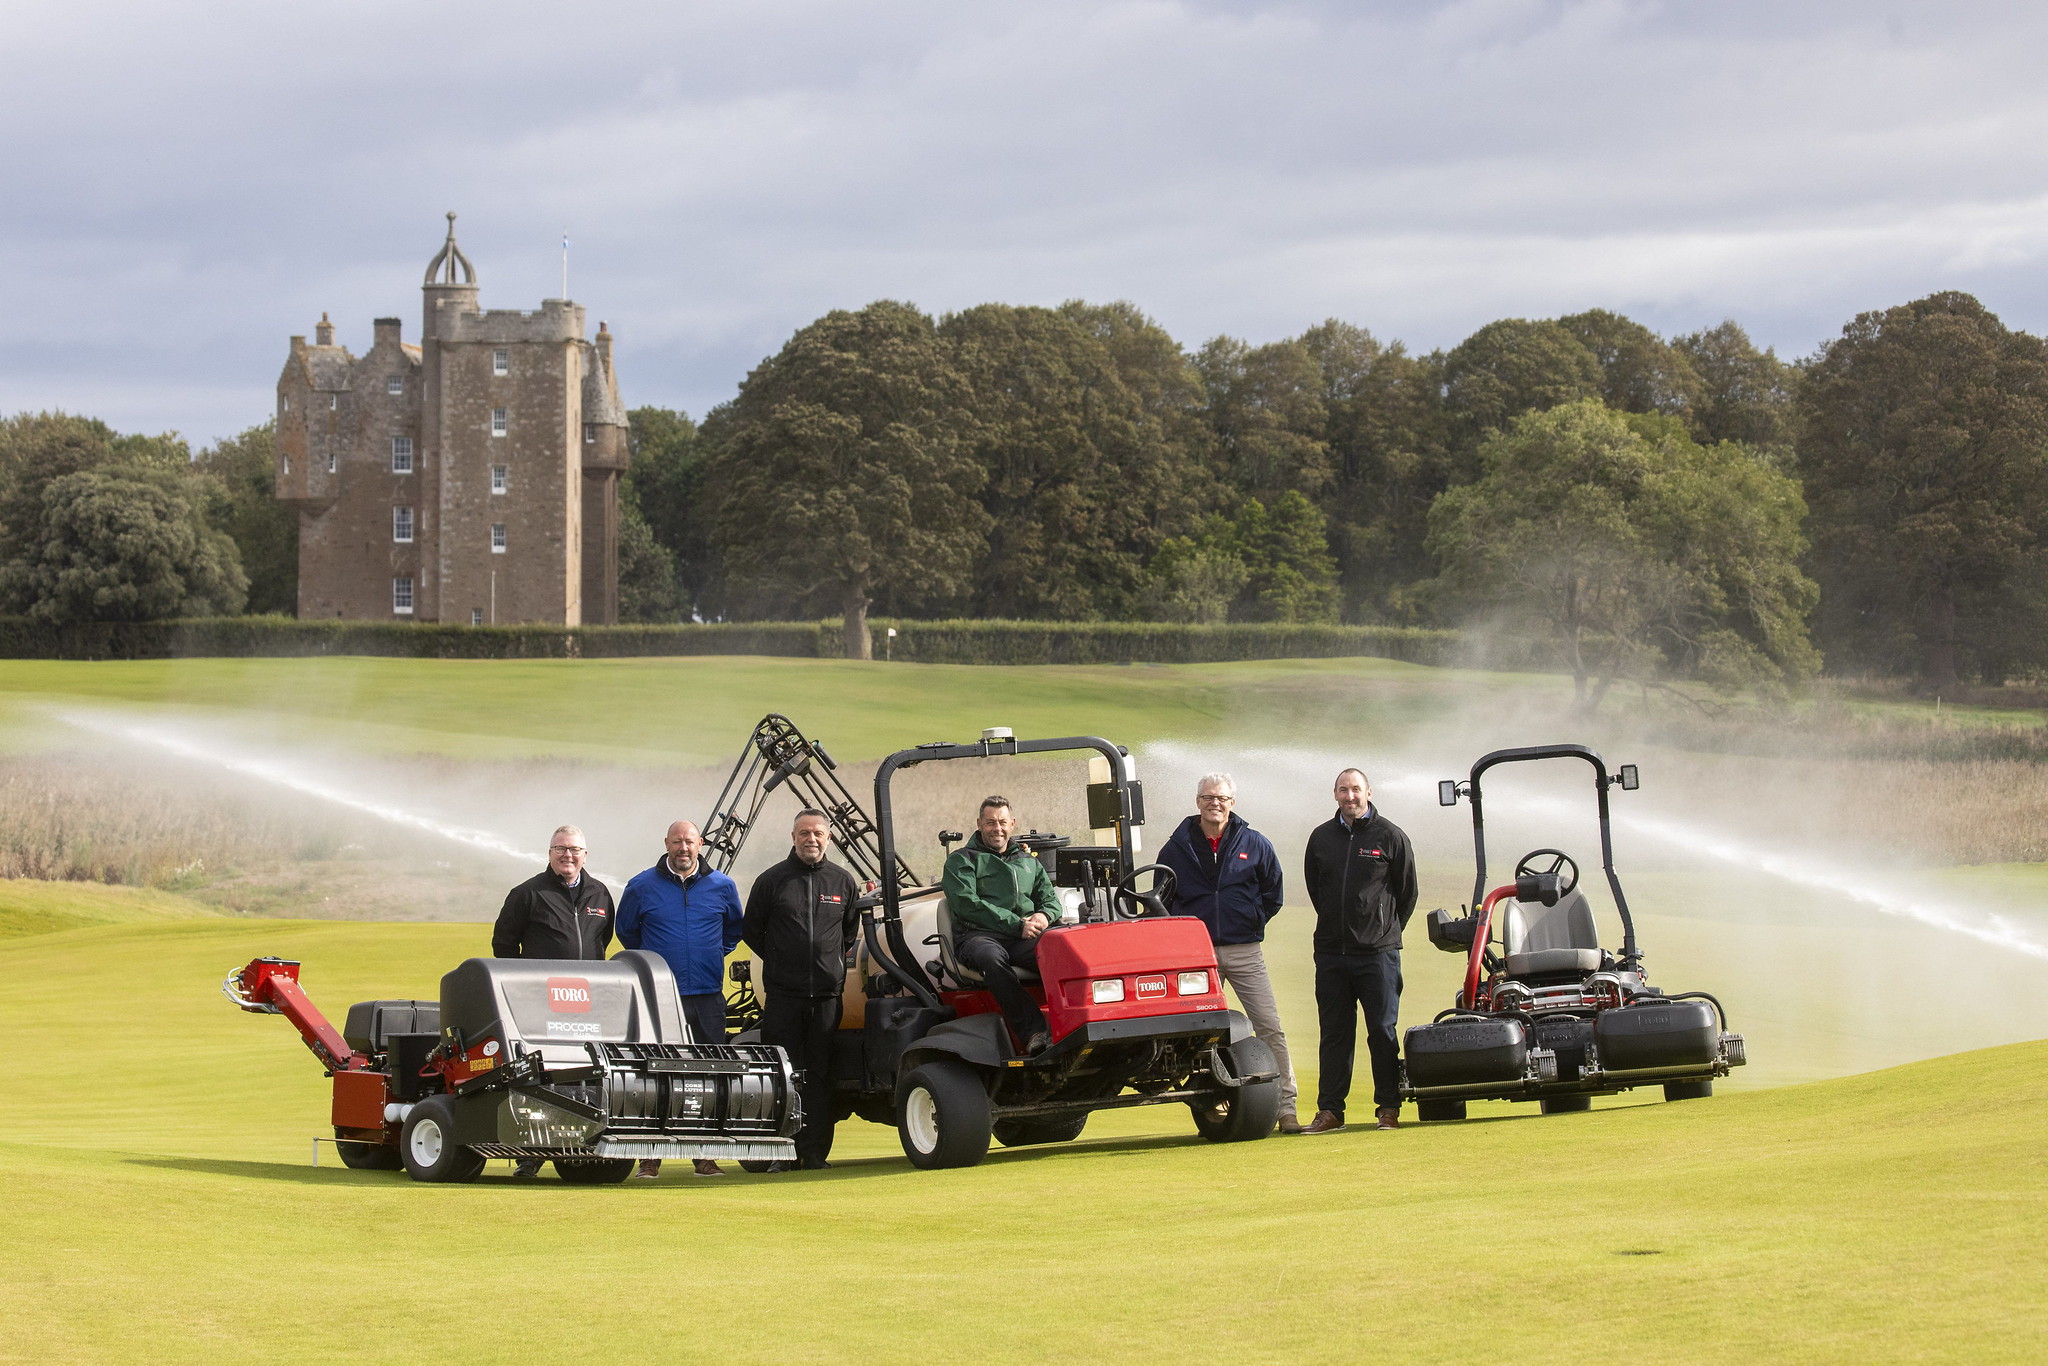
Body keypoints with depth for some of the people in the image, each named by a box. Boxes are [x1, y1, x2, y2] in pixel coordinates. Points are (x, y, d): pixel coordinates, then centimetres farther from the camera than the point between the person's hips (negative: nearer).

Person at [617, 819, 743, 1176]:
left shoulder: (722, 887, 7)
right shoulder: (642, 887, 3)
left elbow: (734, 929, 26)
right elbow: (626, 930, 18)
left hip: (707, 998, 2)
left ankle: (705, 1156, 8)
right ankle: (649, 1157, 0)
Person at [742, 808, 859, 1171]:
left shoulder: (843, 882, 9)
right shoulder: (771, 880, 4)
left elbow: (852, 930, 23)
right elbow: (751, 930, 12)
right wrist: (781, 961, 11)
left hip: (827, 994, 2)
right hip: (783, 995, -2)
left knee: (820, 1077, 2)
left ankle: (815, 1152, 5)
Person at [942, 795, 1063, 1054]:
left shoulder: (1029, 862, 31)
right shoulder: (961, 860, 14)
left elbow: (1051, 900, 24)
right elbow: (966, 904, -2)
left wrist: (1044, 916, -3)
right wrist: (1016, 925, -11)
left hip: (1025, 937, 4)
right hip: (978, 935, -3)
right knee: (991, 957, -42)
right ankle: (1032, 1032, -51)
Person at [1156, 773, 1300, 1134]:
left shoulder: (1255, 845, 6)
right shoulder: (1177, 849, 6)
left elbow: (1273, 895, 14)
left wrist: (1250, 922, 5)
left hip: (1244, 952, 0)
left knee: (1271, 1029, -7)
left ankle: (1286, 1107, -7)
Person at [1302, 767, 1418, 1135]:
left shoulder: (1389, 836, 0)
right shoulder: (1321, 837, 9)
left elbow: (1407, 891, 8)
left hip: (1377, 952, -3)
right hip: (1330, 952, 3)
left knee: (1382, 1032, -2)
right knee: (1334, 1032, 6)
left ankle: (1389, 1108, 4)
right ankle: (1329, 1110, 8)